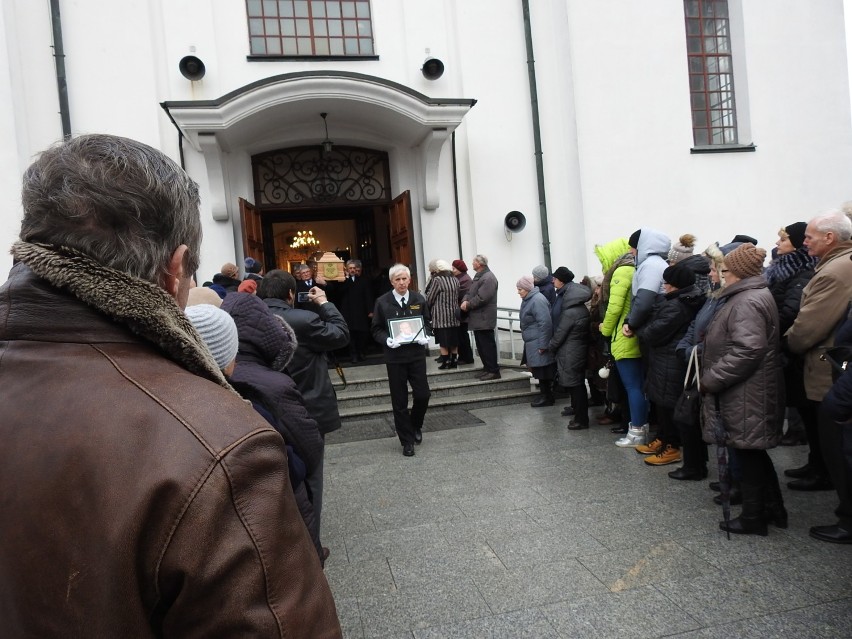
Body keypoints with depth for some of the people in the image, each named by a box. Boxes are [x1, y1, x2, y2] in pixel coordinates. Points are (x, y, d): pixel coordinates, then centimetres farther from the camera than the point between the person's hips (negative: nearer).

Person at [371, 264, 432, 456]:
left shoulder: (419, 299, 4)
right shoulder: (382, 302, -3)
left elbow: (427, 323, 12)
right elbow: (376, 330, 1)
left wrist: (425, 336, -8)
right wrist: (387, 340, -18)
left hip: (417, 354, 2)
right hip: (395, 356, -1)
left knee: (422, 395, -1)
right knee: (400, 401, 4)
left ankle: (415, 425, 30)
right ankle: (407, 441, 18)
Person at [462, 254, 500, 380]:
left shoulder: (488, 278, -16)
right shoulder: (478, 276, 17)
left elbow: (481, 298, -23)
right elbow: (470, 292, 17)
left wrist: (468, 305, -12)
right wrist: (465, 301, -4)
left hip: (484, 319, -10)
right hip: (477, 318, 10)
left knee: (488, 345, -5)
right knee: (481, 346, 15)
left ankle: (493, 371, 1)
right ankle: (487, 368, 24)